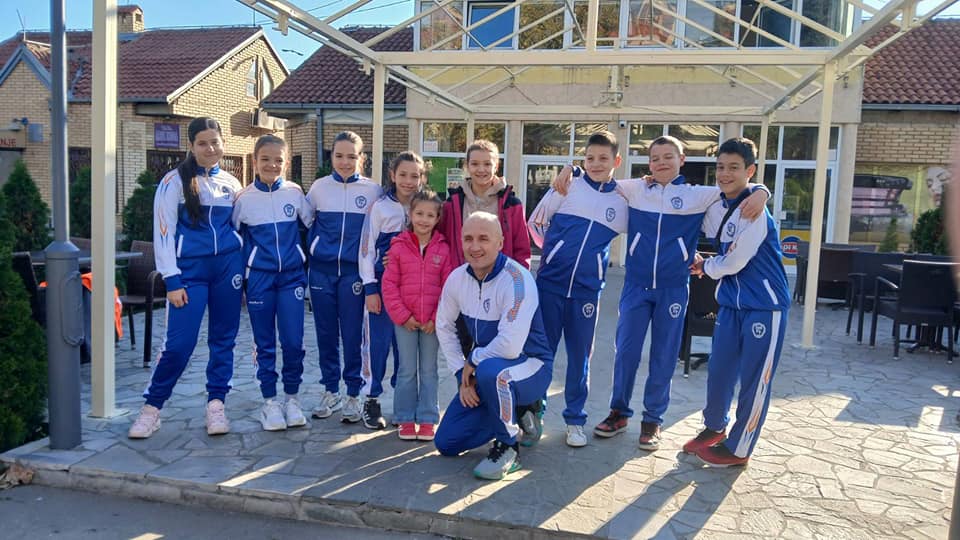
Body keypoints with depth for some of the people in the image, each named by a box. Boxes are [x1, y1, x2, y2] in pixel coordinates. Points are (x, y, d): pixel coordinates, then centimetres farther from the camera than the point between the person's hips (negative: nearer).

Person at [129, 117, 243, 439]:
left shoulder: (231, 183, 11)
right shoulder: (175, 181, -2)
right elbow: (163, 232, -5)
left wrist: (245, 268, 9)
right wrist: (172, 281, -10)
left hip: (228, 267, 4)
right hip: (190, 268, -4)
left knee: (223, 338, 6)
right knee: (179, 342, -6)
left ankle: (216, 405, 17)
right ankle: (152, 407, 11)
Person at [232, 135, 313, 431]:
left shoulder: (295, 193, 1)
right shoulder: (244, 198, -1)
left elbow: (313, 225, 10)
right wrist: (239, 271, 4)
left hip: (292, 276, 1)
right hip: (259, 278, 0)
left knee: (293, 341, -2)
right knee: (265, 343, 6)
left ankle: (292, 398, 16)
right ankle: (269, 401, 18)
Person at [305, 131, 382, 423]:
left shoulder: (373, 191, 0)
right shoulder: (319, 187, 5)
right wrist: (310, 250, 5)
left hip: (353, 271, -2)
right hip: (321, 270, 2)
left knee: (352, 334, 1)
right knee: (325, 333, 9)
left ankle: (353, 394, 14)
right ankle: (330, 391, 23)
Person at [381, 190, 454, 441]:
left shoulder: (443, 249, 0)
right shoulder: (399, 246, -2)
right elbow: (388, 283, -3)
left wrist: (437, 318, -7)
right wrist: (402, 315, -8)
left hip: (433, 322, 1)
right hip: (405, 321, 0)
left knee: (429, 370, 9)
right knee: (407, 371, 8)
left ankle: (427, 420, 18)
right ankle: (406, 420, 18)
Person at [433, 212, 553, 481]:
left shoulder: (517, 279, -25)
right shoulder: (457, 278, -5)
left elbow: (510, 345, -33)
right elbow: (444, 327, 9)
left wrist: (473, 360, -15)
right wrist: (462, 373, 0)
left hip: (530, 368, -7)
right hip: (483, 371, 7)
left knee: (490, 370, -41)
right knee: (446, 443, 3)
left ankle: (508, 447, -15)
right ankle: (514, 417, 24)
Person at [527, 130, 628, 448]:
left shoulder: (623, 201, 4)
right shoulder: (568, 186, -1)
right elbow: (536, 223, 6)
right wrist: (556, 252, 9)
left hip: (587, 289, 1)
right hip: (550, 282, -1)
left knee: (579, 356, 9)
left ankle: (575, 419, 23)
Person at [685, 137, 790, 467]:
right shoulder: (716, 206, 5)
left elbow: (733, 263, -17)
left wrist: (705, 268, 0)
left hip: (765, 306, -7)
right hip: (731, 303, 7)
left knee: (754, 381, 3)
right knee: (718, 372, 12)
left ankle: (738, 449, 18)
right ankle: (714, 427, 36)